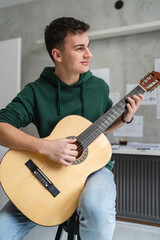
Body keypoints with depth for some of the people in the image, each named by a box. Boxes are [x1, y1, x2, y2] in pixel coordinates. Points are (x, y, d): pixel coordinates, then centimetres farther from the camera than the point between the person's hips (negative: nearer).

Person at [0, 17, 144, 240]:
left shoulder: (99, 87, 6)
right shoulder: (36, 92, -5)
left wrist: (124, 118, 0)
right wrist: (45, 146, -28)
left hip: (94, 166, 1)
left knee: (96, 205, -36)